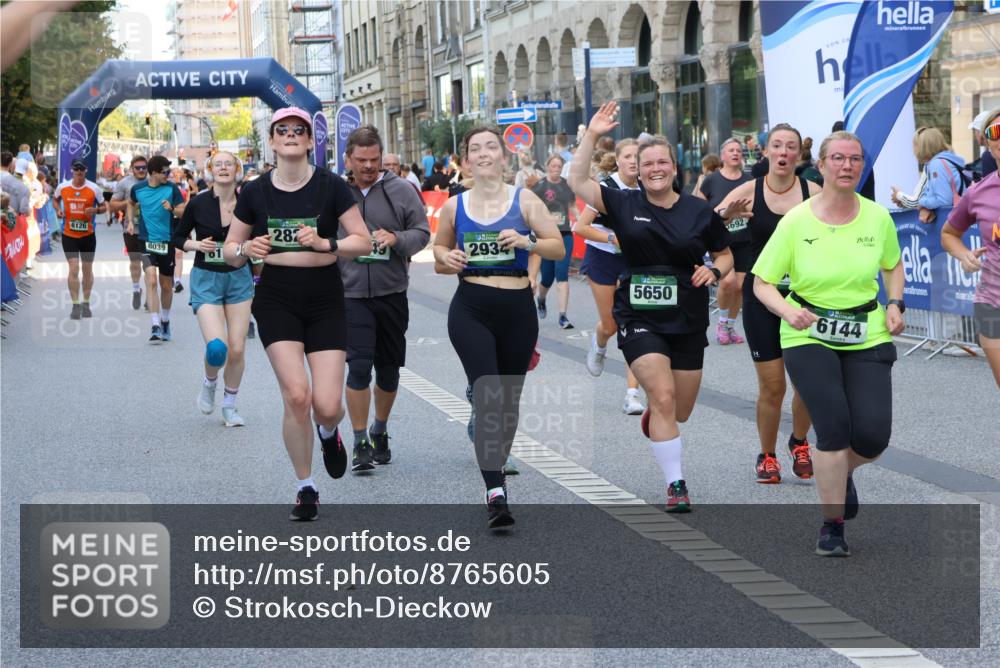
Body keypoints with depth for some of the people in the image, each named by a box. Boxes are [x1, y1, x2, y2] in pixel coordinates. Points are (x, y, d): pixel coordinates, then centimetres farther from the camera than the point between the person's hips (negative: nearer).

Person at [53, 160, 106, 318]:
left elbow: (104, 207, 3)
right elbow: (56, 199, 19)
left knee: (87, 269, 11)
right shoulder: (62, 187, -2)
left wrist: (95, 210, -19)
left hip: (88, 234, 1)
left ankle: (86, 304, 26)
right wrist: (58, 210, -2)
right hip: (69, 234, -1)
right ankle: (76, 305, -6)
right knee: (74, 268, -11)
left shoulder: (93, 188, -6)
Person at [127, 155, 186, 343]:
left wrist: (172, 209, -24)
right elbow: (131, 203, 22)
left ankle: (165, 322, 33)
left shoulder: (171, 188, -4)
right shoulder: (138, 188, -1)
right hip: (147, 241, -1)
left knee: (166, 285, 11)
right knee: (151, 281, -17)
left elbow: (184, 211, -5)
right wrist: (131, 222, 12)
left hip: (167, 242, 1)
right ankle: (155, 327, -19)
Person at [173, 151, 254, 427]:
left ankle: (230, 406, 22)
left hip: (238, 278, 2)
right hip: (206, 279, -2)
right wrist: (196, 244, -14)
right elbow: (178, 237, 5)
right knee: (217, 348, -18)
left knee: (237, 349, 2)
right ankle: (210, 381, 16)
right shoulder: (198, 203, -7)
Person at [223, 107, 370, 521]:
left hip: (326, 303, 0)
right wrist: (245, 249, -14)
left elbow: (364, 242, -3)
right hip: (276, 302, 0)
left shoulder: (330, 186, -4)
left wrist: (326, 244, -20)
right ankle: (305, 488, 5)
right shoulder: (255, 193, 1)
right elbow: (229, 250, 9)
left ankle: (328, 432, 32)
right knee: (296, 395, -15)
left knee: (327, 405, -9)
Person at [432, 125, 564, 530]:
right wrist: (446, 259, -3)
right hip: (471, 310, -1)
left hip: (517, 309, 1)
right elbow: (439, 249, 20)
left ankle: (496, 461, 38)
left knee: (509, 400, 11)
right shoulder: (454, 207, 5)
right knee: (487, 397, -15)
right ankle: (496, 493, -20)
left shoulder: (524, 201, 2)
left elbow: (558, 247, 1)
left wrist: (526, 242, -17)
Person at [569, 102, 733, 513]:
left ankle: (651, 417, 48)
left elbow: (725, 255, 10)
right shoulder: (624, 205, -3)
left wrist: (714, 271, -11)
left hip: (687, 321, 2)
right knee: (663, 397, -17)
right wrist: (592, 135, -14)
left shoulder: (700, 212, -1)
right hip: (639, 319, -2)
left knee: (681, 412, 11)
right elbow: (577, 181, -10)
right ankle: (676, 487, -10)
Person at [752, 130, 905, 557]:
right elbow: (762, 283, -3)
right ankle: (832, 525, 1)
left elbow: (893, 266, 19)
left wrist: (895, 304, 1)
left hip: (867, 336, 2)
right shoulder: (795, 222, -8)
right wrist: (787, 310, -21)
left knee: (873, 434, -9)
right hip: (809, 336, -2)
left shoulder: (878, 218, 0)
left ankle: (841, 473, 29)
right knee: (833, 426, -16)